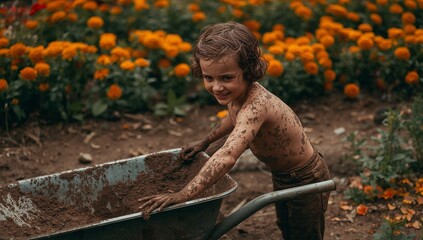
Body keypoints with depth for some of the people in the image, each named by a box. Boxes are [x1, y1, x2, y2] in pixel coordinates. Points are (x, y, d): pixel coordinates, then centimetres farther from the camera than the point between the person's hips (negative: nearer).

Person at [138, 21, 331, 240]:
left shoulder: (256, 105, -40)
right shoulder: (238, 94, -13)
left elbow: (227, 157, -53)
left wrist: (184, 195, -56)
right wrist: (204, 142, 18)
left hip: (306, 181, -8)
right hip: (282, 177, 8)